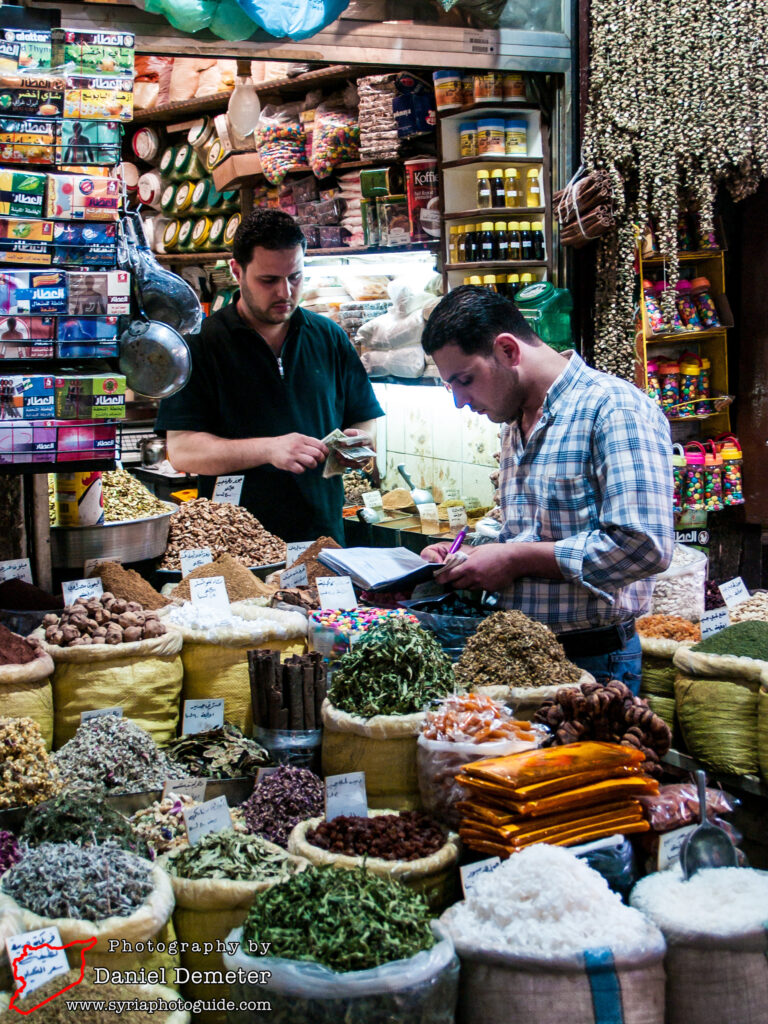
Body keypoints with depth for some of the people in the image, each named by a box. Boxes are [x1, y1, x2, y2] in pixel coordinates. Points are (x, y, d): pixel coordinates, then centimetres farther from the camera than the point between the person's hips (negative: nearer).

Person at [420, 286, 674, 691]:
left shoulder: (614, 409, -15)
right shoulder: (514, 425, 14)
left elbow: (643, 546, -25)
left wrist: (515, 559, -18)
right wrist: (468, 556, 5)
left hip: (592, 660, -8)